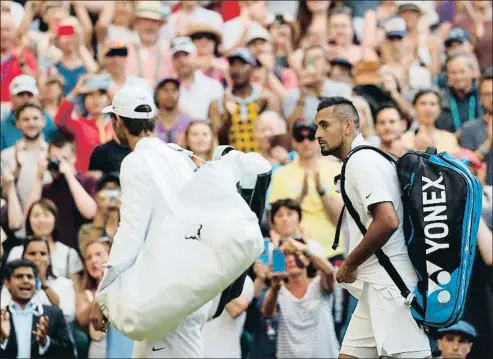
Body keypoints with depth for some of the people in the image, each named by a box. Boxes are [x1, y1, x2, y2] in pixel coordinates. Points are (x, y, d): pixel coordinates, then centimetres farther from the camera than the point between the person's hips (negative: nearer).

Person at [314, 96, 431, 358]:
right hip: (376, 287, 10)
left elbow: (388, 221, -23)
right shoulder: (362, 159, 19)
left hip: (389, 285, -10)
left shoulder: (361, 161, -11)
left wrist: (349, 265, -12)